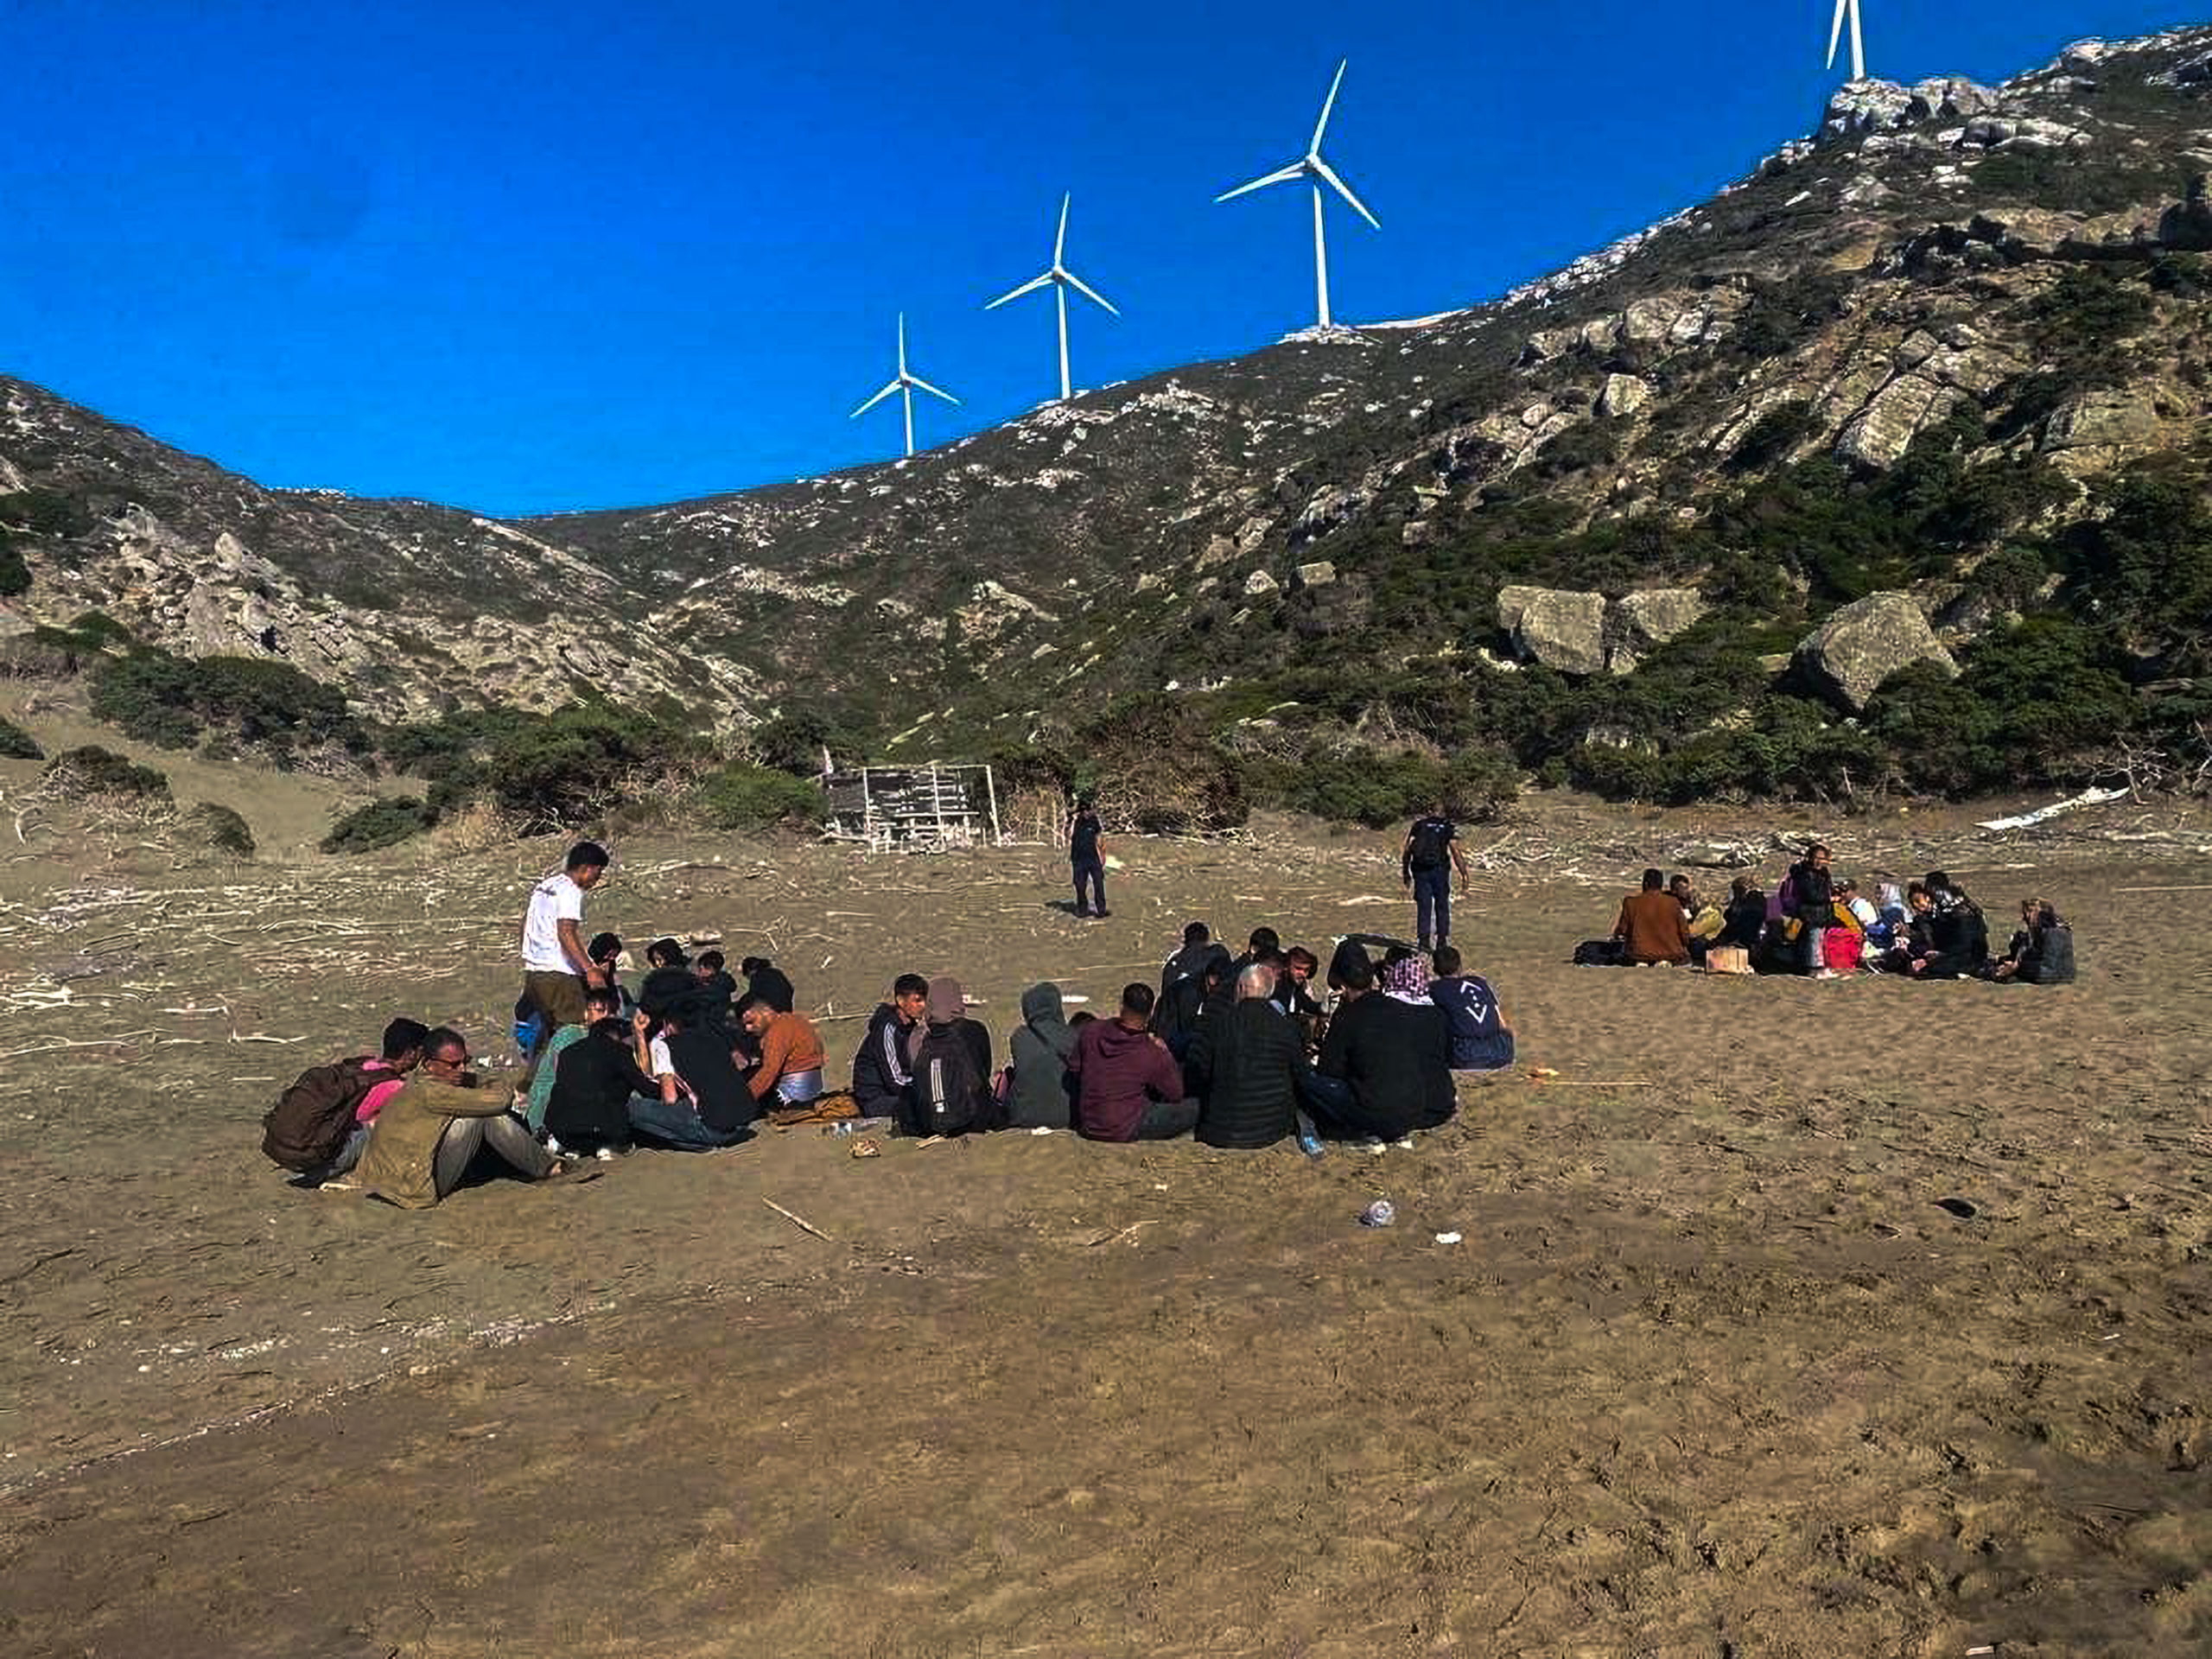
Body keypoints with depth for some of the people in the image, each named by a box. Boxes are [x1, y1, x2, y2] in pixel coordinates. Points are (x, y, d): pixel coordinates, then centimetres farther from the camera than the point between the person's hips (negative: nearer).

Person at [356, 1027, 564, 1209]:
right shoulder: (428, 1091, -20)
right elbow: (495, 1101, -23)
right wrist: (505, 1091, -2)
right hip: (415, 1187, -10)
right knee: (485, 1117, -16)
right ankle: (546, 1168, -5)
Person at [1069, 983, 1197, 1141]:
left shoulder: (1091, 1031, -13)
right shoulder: (1151, 1054, -22)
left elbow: (1074, 1067, 4)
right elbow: (1176, 1094, -7)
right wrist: (1165, 1054, 3)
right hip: (1125, 1131, -5)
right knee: (1195, 1107, -7)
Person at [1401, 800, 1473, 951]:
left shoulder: (1418, 825, 9)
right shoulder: (1449, 828, 3)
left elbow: (1407, 850, 5)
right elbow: (1455, 852, -5)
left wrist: (1405, 873, 12)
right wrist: (1464, 874, -2)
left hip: (1420, 870, 1)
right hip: (1439, 869, -1)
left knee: (1423, 906, 4)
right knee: (1442, 905, 11)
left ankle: (1423, 939, -3)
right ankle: (1441, 940, 10)